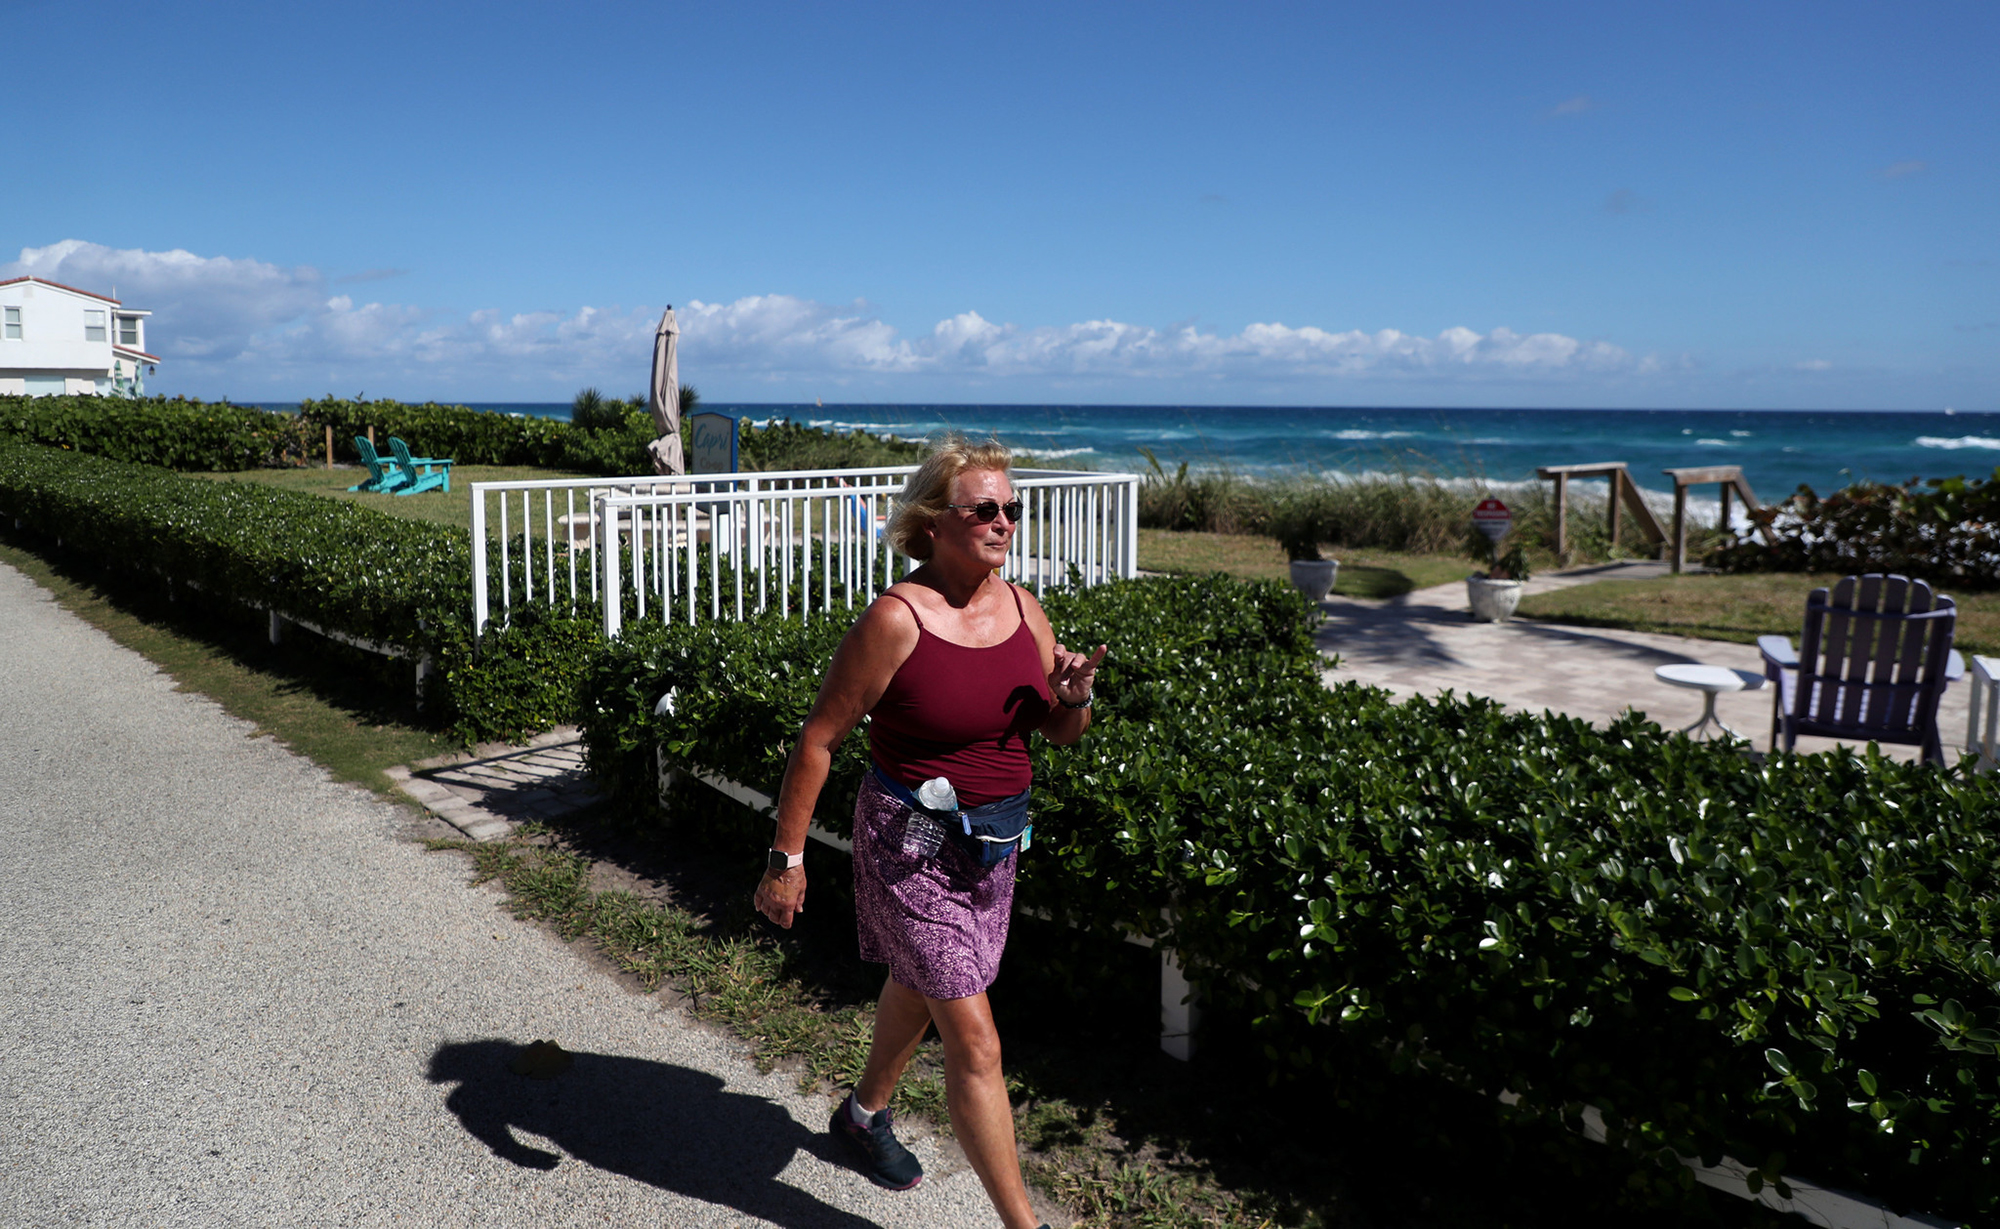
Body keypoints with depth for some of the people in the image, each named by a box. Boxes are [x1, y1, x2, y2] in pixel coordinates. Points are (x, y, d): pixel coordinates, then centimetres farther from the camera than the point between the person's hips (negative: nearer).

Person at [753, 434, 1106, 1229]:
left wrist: (1075, 694, -15)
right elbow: (819, 739, -15)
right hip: (911, 843, -7)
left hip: (994, 840, 7)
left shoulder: (1021, 608, -1)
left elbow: (1061, 733, 8)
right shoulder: (895, 619, -21)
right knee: (974, 1041, -4)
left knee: (920, 986, 27)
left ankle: (864, 1114, 53)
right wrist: (786, 857, -13)